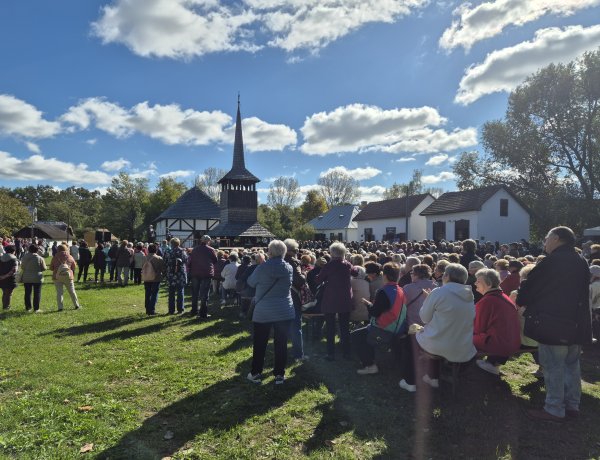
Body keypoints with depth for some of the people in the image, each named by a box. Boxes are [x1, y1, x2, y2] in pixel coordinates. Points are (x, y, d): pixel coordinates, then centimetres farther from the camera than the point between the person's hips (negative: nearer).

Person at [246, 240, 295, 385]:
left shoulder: (262, 268, -14)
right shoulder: (289, 268, -4)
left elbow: (251, 283, 2)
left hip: (263, 312, -2)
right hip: (285, 312, 2)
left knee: (259, 344, 11)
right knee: (281, 344, 10)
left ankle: (256, 374, 21)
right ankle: (279, 374, 17)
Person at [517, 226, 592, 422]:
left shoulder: (551, 261, -15)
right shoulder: (581, 263, 10)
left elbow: (530, 286, -9)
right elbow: (582, 293, 18)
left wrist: (519, 300, 11)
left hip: (553, 323, -8)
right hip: (577, 325, 8)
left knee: (553, 367, 0)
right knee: (572, 364, 18)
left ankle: (554, 409, 8)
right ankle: (572, 405, 28)